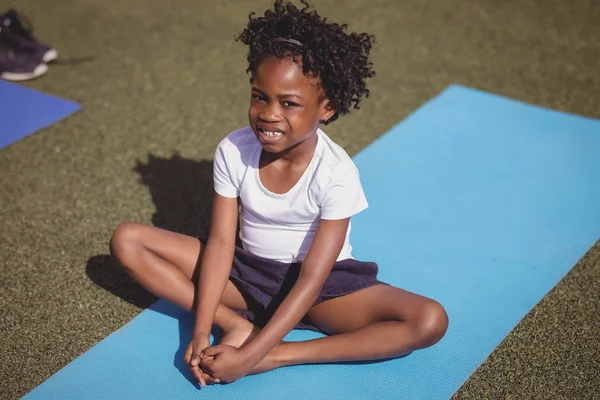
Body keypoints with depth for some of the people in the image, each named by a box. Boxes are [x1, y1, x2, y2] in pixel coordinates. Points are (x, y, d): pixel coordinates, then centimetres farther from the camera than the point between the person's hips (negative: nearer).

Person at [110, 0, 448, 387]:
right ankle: (237, 324, -20)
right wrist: (201, 332, -25)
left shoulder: (336, 174, -24)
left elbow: (311, 280, -25)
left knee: (430, 320, -27)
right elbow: (220, 242, -14)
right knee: (127, 239, -13)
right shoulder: (233, 152, -15)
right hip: (248, 272, 3)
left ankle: (280, 355, -27)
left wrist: (250, 355, -31)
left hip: (322, 284, -2)